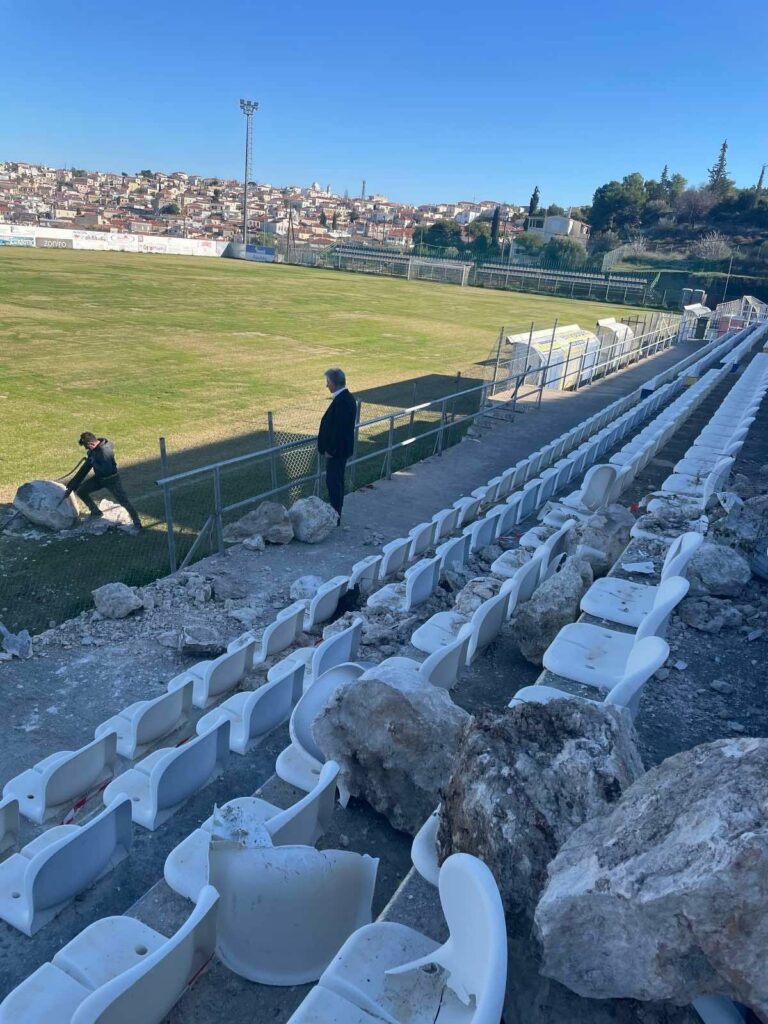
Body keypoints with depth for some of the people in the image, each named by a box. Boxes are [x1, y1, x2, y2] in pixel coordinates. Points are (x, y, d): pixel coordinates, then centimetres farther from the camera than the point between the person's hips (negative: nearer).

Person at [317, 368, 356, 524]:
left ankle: (335, 518, 5)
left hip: (336, 450, -10)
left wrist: (330, 450, -19)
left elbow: (339, 428, -25)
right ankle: (335, 515, 28)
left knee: (333, 482, -3)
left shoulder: (342, 401, -23)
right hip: (340, 448, 10)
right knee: (336, 481, 17)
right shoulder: (346, 397, 9)